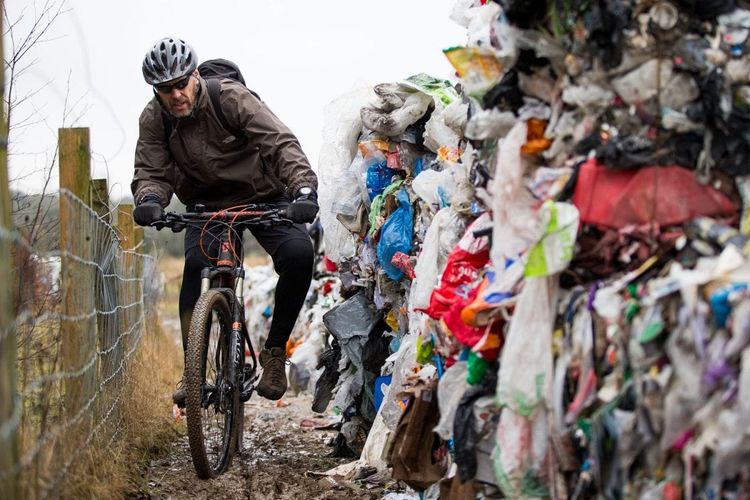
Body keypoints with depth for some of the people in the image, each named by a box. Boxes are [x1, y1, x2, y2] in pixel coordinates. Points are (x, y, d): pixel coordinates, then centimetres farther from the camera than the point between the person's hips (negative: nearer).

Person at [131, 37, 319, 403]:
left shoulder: (231, 97, -22)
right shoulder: (153, 121, -10)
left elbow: (280, 143, -30)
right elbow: (151, 172, -13)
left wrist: (304, 189, -46)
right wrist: (149, 199, -39)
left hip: (263, 198, -2)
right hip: (208, 205, 2)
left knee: (299, 253, -27)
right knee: (196, 264, -26)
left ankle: (275, 350, -9)